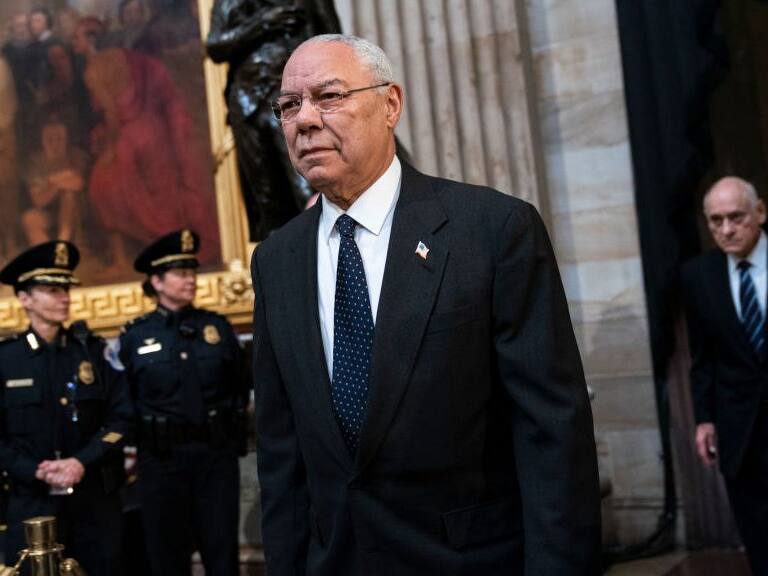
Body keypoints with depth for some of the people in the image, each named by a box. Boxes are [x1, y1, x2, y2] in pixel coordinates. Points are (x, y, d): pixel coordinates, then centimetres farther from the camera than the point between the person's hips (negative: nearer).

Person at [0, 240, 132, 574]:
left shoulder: (93, 351, 3)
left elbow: (121, 418, 0)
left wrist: (82, 462, -13)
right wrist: (36, 472, -15)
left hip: (96, 499, 2)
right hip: (32, 501, -1)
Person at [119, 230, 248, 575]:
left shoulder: (218, 326, 5)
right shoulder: (134, 336, 0)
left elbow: (239, 389, 13)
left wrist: (230, 432, 9)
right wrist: (146, 438, 0)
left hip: (217, 456, 1)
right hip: (162, 460, -1)